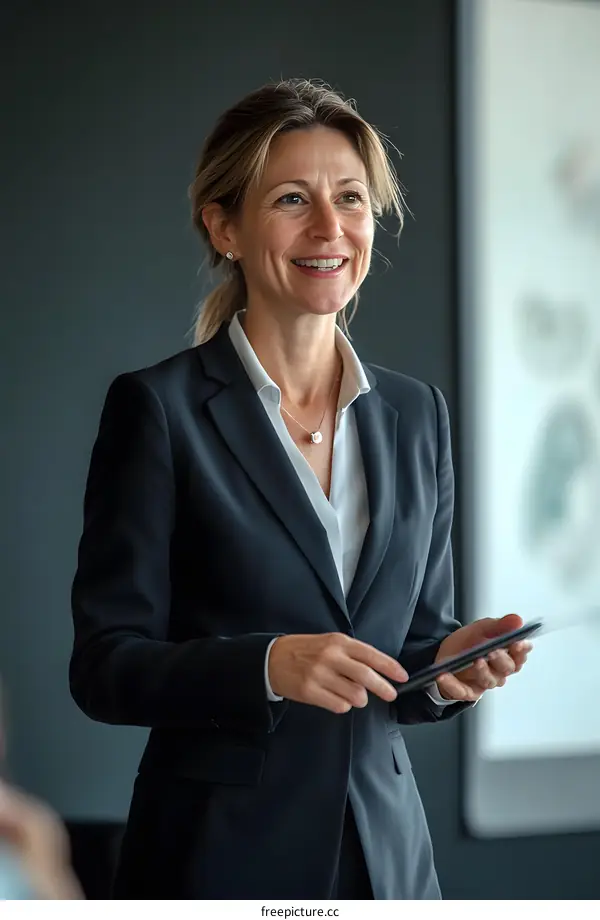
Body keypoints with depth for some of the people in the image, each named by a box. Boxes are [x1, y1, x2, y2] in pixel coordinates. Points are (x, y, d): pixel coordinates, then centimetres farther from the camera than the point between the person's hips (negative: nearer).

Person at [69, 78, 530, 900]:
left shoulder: (416, 415, 7)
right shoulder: (158, 408, -8)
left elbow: (414, 643, 13)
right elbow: (105, 667, -10)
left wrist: (449, 666, -9)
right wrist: (268, 666, -26)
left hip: (387, 852, 5)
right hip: (220, 856, -5)